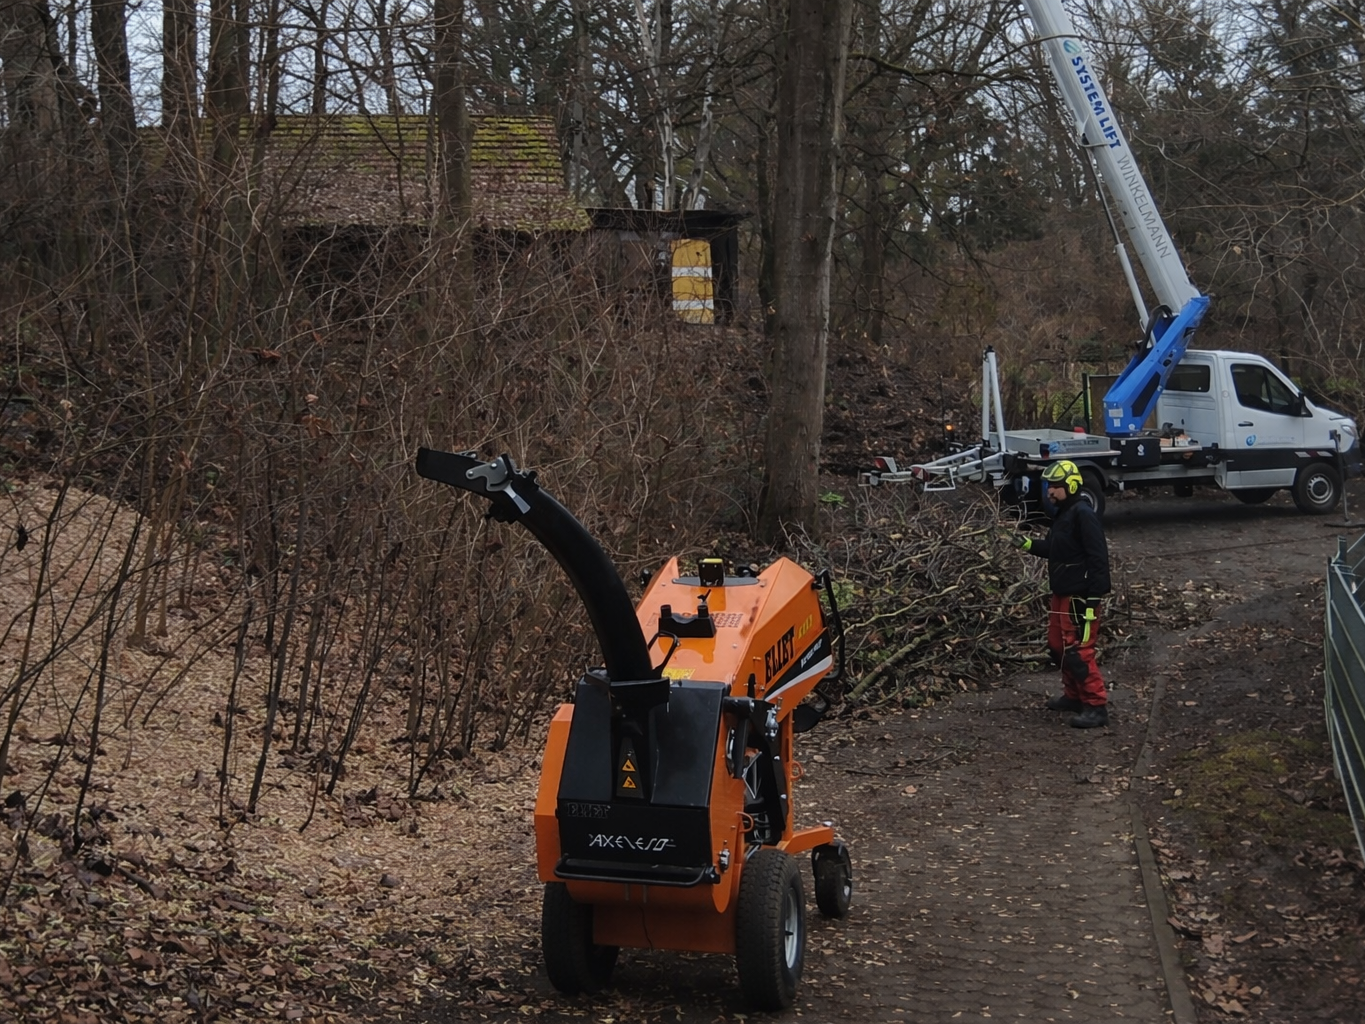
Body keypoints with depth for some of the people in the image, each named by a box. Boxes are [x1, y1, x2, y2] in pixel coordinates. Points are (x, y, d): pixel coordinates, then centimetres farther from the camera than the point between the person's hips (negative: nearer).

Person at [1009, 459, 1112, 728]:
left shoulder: (1083, 515, -17)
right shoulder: (1063, 514, 13)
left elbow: (1098, 558, -21)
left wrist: (1092, 599, -24)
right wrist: (1029, 545, 7)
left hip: (1079, 597, -10)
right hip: (1062, 595, 10)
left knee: (1078, 652, -10)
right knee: (1058, 646, 17)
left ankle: (1096, 706, -5)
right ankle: (1074, 695, 31)